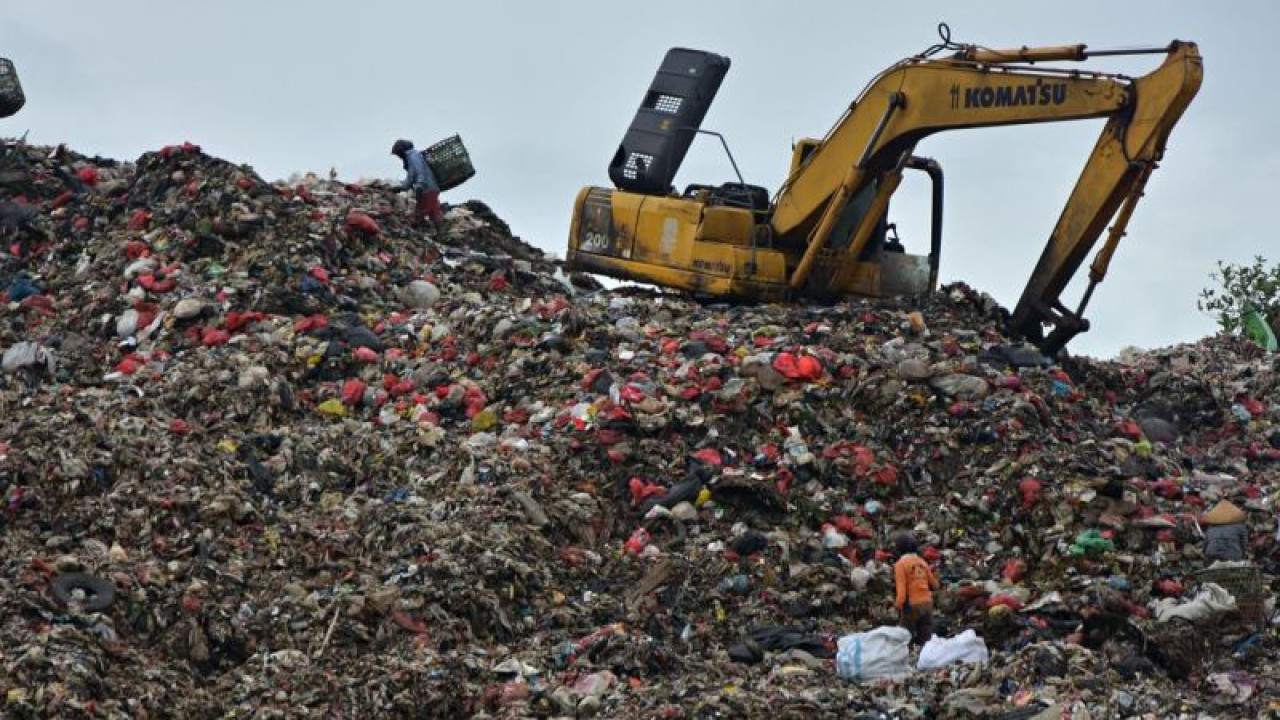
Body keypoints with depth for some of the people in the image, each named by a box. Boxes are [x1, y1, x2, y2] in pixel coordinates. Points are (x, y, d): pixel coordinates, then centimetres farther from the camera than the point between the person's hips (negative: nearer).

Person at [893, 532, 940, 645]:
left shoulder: (900, 564, -7)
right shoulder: (923, 562, 10)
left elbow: (901, 590, -15)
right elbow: (935, 585, 17)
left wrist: (898, 605, -9)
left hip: (911, 605, -5)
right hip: (927, 604, 5)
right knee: (926, 641, 8)